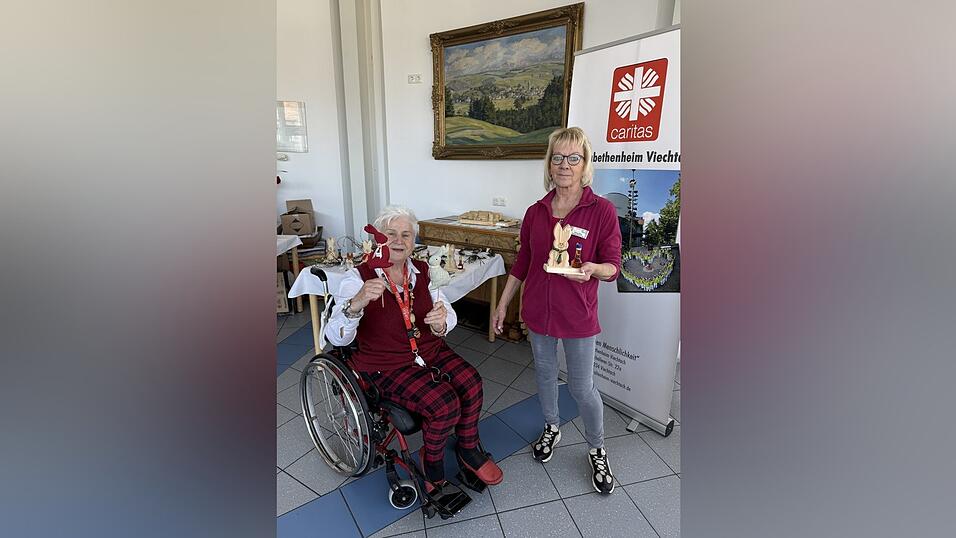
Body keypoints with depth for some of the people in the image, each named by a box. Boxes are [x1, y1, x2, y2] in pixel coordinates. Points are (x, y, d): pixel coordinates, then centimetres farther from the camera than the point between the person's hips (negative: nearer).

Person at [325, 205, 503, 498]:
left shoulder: (423, 271, 0)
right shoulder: (358, 278, -13)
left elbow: (449, 317, 0)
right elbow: (336, 337, -23)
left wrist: (441, 322, -25)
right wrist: (357, 303, -44)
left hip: (430, 351, 5)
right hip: (386, 366, -4)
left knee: (470, 381, -19)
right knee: (445, 404, -24)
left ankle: (468, 449, 9)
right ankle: (432, 461, 9)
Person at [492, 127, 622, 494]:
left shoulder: (602, 210, -11)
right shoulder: (536, 212, 0)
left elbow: (613, 267, -8)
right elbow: (522, 262, 8)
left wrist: (592, 269, -31)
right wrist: (502, 305, 9)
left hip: (578, 315, -3)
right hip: (538, 311, 4)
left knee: (582, 388, 8)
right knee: (544, 374, 20)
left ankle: (597, 451, 36)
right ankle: (551, 428, 48)